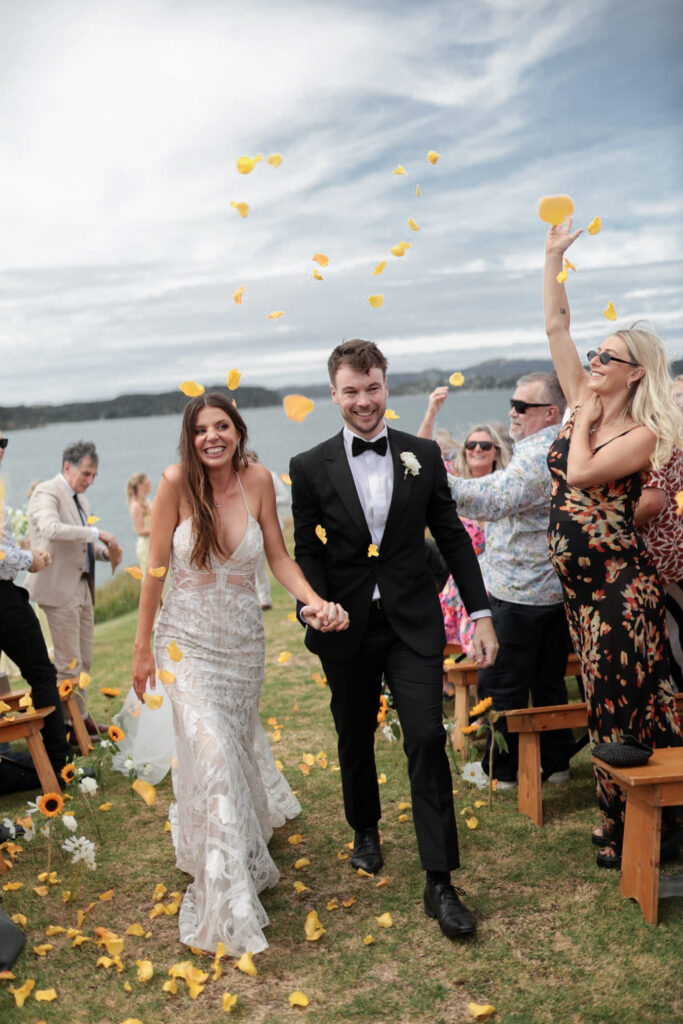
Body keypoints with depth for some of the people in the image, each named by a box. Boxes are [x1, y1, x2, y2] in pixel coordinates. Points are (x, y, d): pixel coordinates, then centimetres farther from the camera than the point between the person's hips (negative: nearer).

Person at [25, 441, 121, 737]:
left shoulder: (80, 499, 17)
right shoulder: (46, 493, -11)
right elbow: (51, 529, -30)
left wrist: (104, 551, 4)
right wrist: (96, 533, -30)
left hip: (83, 588, 9)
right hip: (60, 589, -9)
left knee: (84, 660, 15)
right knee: (69, 663, -3)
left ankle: (81, 716, 26)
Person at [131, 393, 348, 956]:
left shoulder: (257, 479, -9)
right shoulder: (177, 482, -16)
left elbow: (278, 556, -3)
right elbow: (157, 568, -9)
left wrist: (314, 601, -21)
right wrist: (142, 648, -3)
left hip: (245, 640, 3)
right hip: (189, 642, -3)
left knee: (240, 741, 20)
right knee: (211, 756, -9)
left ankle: (252, 832, 55)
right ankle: (226, 904, 8)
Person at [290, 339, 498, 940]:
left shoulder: (423, 456, 1)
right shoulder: (310, 468, -2)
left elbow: (452, 536, 4)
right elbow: (308, 552, 1)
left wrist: (481, 612, 0)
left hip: (413, 624, -1)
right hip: (348, 628, 1)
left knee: (427, 740, -8)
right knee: (356, 740, 17)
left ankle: (440, 883, 1)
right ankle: (365, 831, 44)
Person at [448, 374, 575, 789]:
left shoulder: (534, 456, -21)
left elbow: (493, 501, -34)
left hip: (520, 592, -9)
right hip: (558, 587, 9)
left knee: (502, 683, 4)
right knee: (550, 679, 17)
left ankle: (502, 769, 15)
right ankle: (556, 761, 27)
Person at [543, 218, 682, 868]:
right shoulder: (582, 404, 8)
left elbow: (579, 474, -22)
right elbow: (556, 327, 9)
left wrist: (586, 419, -7)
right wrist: (554, 257, 8)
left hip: (619, 577, -7)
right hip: (578, 575, 7)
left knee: (623, 698, -2)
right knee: (607, 695, 14)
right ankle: (624, 827, 26)